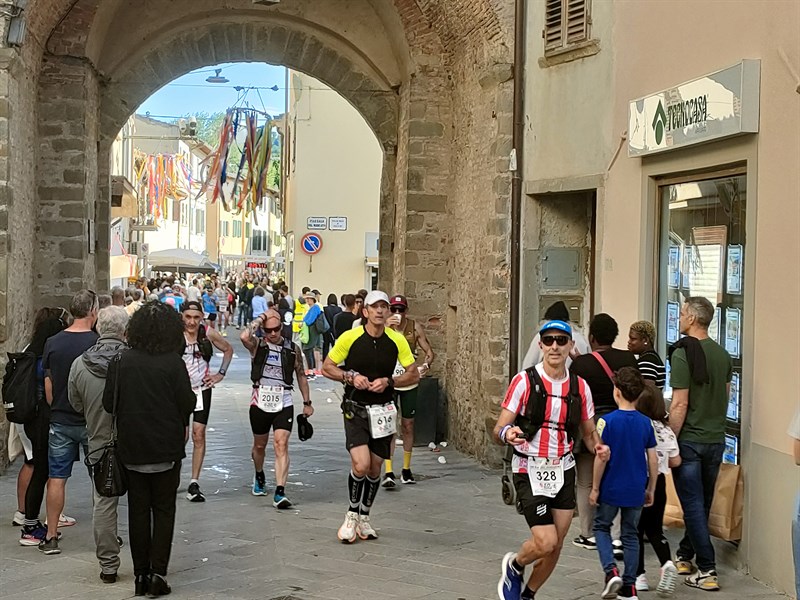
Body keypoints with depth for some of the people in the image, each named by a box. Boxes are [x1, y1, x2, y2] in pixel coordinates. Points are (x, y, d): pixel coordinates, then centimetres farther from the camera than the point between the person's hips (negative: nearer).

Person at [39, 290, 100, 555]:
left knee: (57, 478, 7)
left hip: (60, 421, 3)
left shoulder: (53, 343, -2)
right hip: (92, 422, -3)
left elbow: (48, 384, 4)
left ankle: (51, 537, 9)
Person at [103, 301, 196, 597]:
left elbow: (109, 403, -2)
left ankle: (141, 574, 16)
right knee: (163, 511, 8)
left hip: (131, 449, 2)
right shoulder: (173, 363, -13)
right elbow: (187, 404, -12)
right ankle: (158, 573, 3)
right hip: (166, 448, -2)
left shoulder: (122, 361, -6)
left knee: (138, 510, 12)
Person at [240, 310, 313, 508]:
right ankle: (259, 476, 47)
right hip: (260, 402, 1)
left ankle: (280, 492, -20)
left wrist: (307, 402, 14)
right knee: (259, 445, 18)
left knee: (281, 445, -14)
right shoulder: (257, 345, -1)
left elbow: (301, 376, 14)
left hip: (284, 404, -1)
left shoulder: (293, 349, 4)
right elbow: (244, 337, -26)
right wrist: (260, 318, -15)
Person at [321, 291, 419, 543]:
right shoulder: (350, 337, -7)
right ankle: (351, 514, 5)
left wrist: (388, 382, -11)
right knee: (361, 465, -18)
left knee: (374, 469, 10)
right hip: (355, 409, -3)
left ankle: (363, 518, 30)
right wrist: (351, 377, -15)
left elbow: (414, 374, 4)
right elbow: (327, 367, 1)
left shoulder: (397, 340, -1)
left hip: (382, 411, 3)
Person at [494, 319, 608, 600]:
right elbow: (498, 431, -11)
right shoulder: (524, 381, -11)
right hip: (530, 472, -5)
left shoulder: (580, 386, 2)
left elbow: (589, 432, 12)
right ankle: (514, 565, 19)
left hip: (563, 471, 5)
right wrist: (507, 434, -35)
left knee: (555, 546, 7)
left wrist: (598, 447, -11)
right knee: (546, 542, -15)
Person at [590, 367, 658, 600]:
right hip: (636, 490, 3)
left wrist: (595, 488, -4)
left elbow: (601, 458, -14)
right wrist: (650, 489, 13)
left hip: (610, 489, -3)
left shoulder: (607, 421, -13)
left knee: (601, 528, 15)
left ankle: (611, 570, -6)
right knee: (631, 535, 14)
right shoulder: (645, 423, -2)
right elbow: (653, 460, 1)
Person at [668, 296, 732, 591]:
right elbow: (725, 397, 13)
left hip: (689, 441, -6)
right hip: (716, 440, 7)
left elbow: (680, 404, -18)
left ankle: (707, 571, -2)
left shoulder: (682, 354, -16)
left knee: (694, 506, -1)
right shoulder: (723, 355, 5)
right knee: (702, 503, 17)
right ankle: (685, 555, 31)